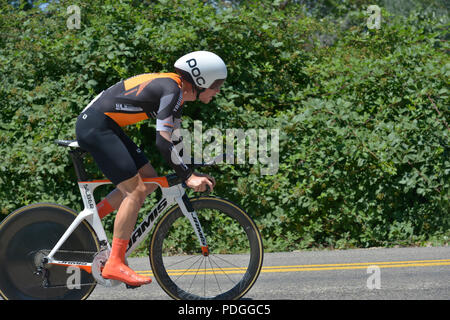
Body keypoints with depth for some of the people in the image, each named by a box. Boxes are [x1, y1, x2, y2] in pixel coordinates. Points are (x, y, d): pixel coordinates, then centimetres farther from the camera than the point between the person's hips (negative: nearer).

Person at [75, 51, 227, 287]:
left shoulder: (176, 91, 14)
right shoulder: (172, 90, -16)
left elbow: (172, 142, 19)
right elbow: (163, 142, -23)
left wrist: (194, 174, 13)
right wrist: (188, 177, -20)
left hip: (107, 127, 10)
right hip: (94, 127, -10)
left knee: (148, 180, 11)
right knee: (135, 190, -13)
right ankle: (115, 264, -13)